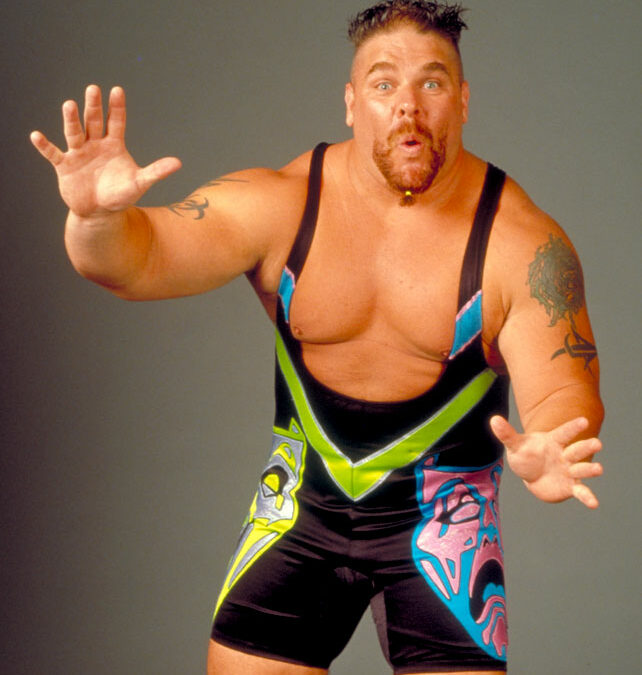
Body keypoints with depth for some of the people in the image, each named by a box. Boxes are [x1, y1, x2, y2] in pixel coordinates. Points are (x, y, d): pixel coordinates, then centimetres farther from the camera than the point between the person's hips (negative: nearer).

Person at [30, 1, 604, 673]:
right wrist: (96, 217, -42)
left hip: (442, 515, -2)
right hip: (303, 501, 2)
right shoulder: (279, 206, -10)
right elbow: (140, 257, -17)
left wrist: (550, 457, -43)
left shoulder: (521, 241, -15)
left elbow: (561, 392, -19)